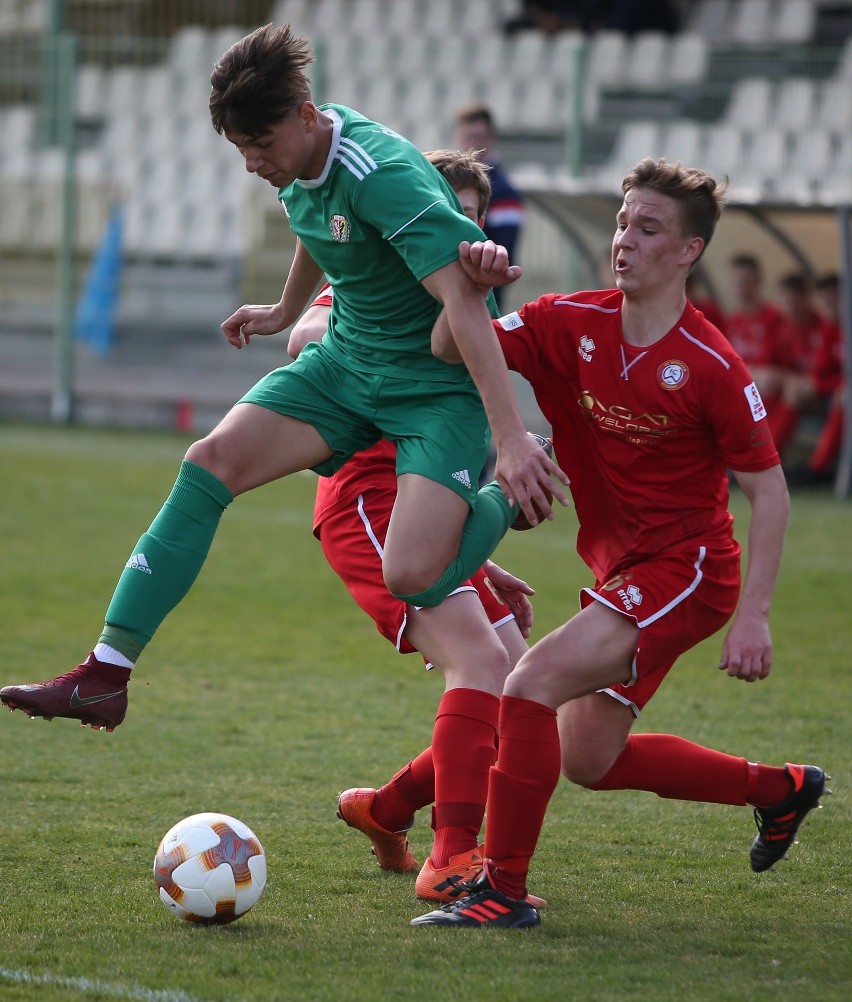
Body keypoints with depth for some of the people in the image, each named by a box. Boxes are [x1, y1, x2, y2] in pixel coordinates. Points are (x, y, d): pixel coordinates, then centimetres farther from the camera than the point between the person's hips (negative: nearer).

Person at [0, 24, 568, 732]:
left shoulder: (385, 175, -28)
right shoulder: (301, 165, -1)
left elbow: (464, 302, -34)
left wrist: (512, 440, -40)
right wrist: (285, 313, 42)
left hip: (440, 383, -8)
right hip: (346, 361, 8)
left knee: (412, 577, -25)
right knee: (212, 462, -11)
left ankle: (511, 496, 8)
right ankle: (105, 676, -11)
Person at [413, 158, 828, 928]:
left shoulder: (711, 366, -18)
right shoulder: (571, 325, -3)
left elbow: (769, 492, -12)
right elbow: (452, 349, -6)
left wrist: (753, 616, -17)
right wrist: (472, 286, -26)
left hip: (686, 570, -8)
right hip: (623, 568, 8)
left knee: (532, 684, -23)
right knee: (589, 760, 16)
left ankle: (503, 888, -17)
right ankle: (779, 790, 35)